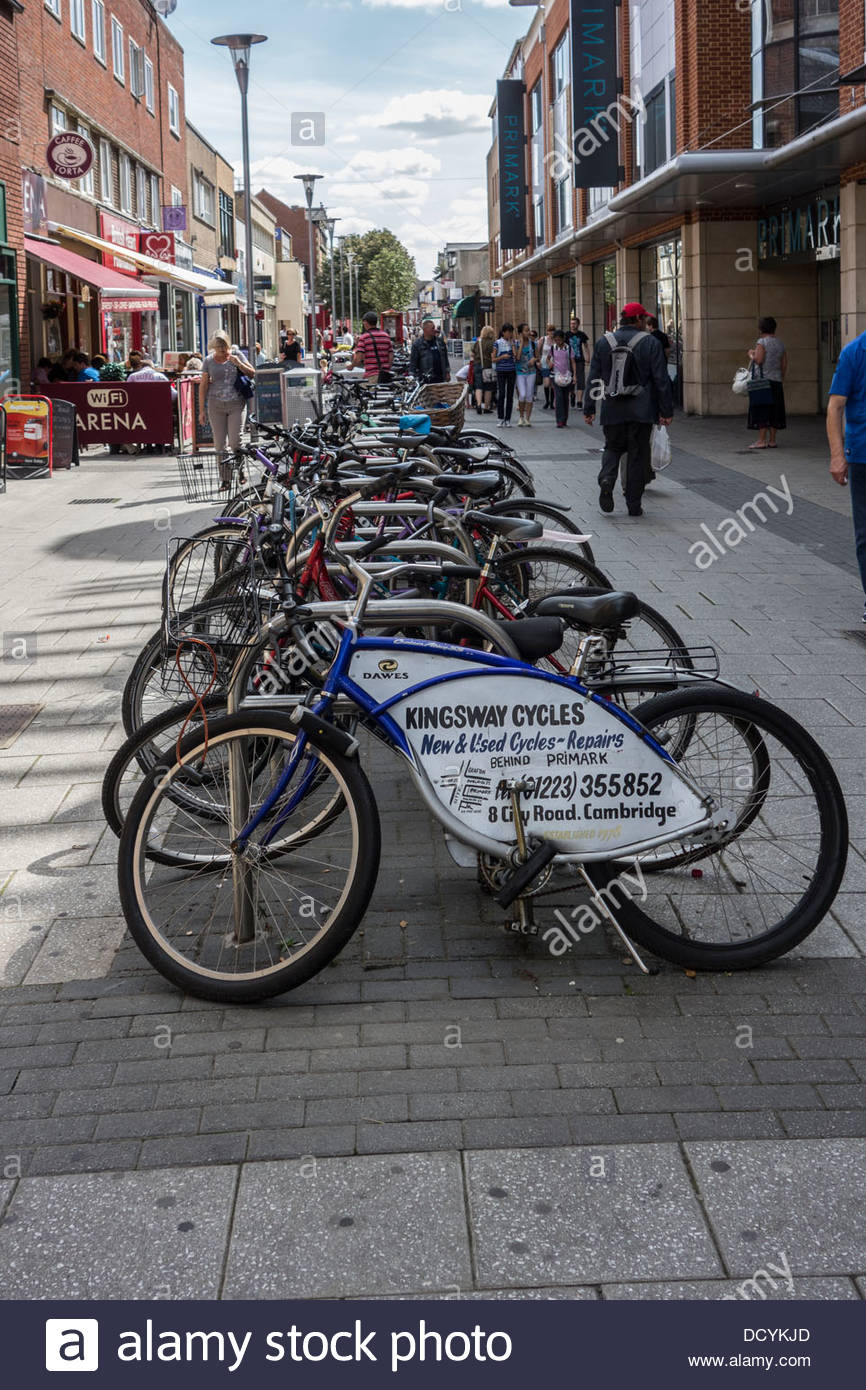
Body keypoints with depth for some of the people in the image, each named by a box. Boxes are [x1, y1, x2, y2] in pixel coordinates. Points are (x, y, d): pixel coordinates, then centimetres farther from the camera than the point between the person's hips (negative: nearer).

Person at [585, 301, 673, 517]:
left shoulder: (603, 342, 5)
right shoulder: (650, 344, -4)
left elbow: (593, 378, 6)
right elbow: (661, 380, -5)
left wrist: (589, 408, 10)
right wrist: (666, 411, 0)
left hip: (612, 409, 2)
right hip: (642, 410, -2)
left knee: (613, 447, 19)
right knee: (638, 454, 5)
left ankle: (607, 479, -10)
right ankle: (634, 505, 7)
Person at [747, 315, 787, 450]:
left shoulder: (762, 342, -10)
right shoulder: (780, 343, 12)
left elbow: (758, 360, -19)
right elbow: (784, 364, 13)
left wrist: (751, 355, 0)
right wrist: (782, 380, 21)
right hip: (776, 381, 7)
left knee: (761, 410, -5)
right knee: (773, 411, 9)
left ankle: (761, 440, -8)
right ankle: (772, 441, 9)